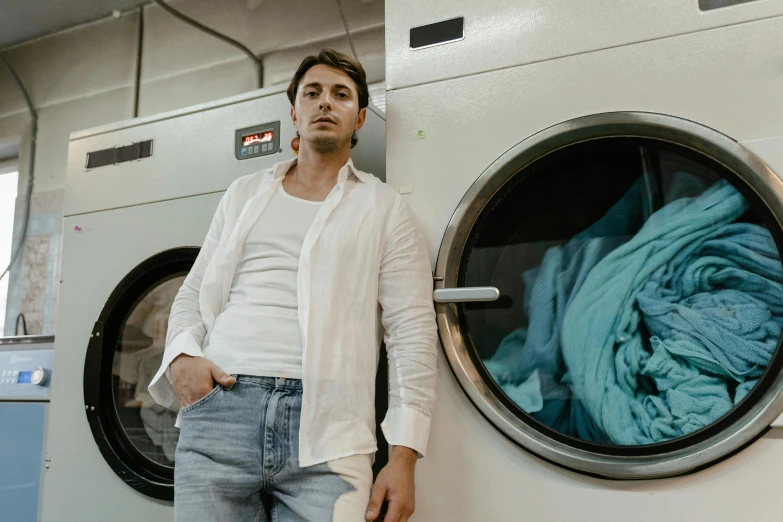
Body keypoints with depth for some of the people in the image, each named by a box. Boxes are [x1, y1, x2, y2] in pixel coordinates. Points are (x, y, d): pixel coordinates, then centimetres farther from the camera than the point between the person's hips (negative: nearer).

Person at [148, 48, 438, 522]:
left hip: (324, 422, -2)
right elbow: (193, 292, 21)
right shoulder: (245, 193, 19)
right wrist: (182, 354, -2)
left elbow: (413, 330, 0)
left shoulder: (384, 209, 7)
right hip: (219, 406, 3)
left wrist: (404, 456, -8)